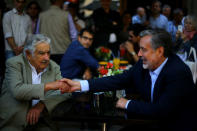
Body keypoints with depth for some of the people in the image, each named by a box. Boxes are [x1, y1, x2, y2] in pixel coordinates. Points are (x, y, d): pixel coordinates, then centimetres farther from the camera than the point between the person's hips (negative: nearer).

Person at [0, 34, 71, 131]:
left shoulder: (54, 67, 7)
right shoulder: (14, 64, -5)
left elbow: (65, 92, -3)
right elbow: (17, 91, -21)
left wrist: (41, 105, -17)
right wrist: (48, 86, -22)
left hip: (40, 121, 3)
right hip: (14, 121, -3)